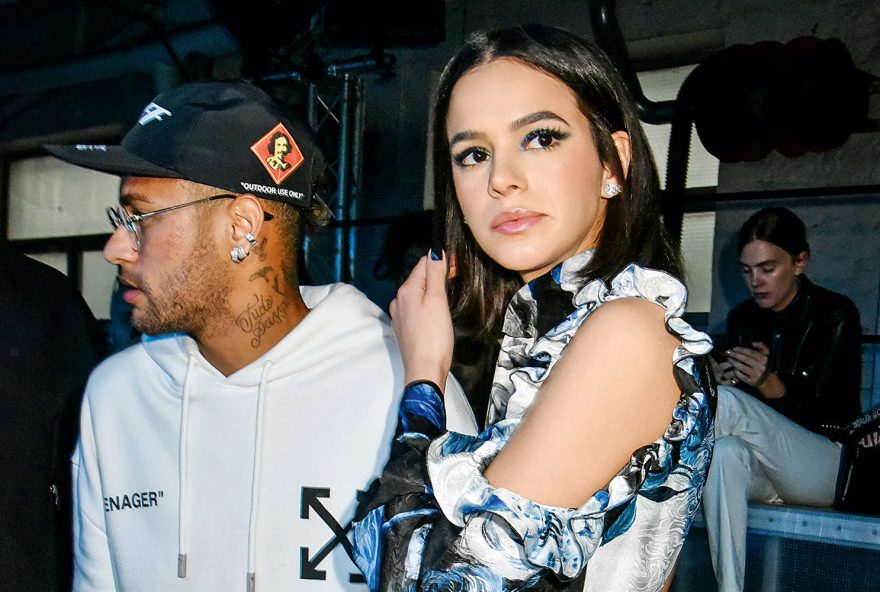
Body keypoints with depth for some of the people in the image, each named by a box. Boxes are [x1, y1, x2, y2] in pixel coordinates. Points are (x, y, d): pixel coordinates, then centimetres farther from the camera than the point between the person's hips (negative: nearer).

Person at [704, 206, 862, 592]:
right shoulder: (741, 318, 10)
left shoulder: (836, 314, -5)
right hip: (763, 472, 4)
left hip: (828, 468, -4)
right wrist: (720, 379, -14)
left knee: (727, 402, -31)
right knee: (727, 451, -36)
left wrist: (770, 385, -27)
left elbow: (835, 417, -10)